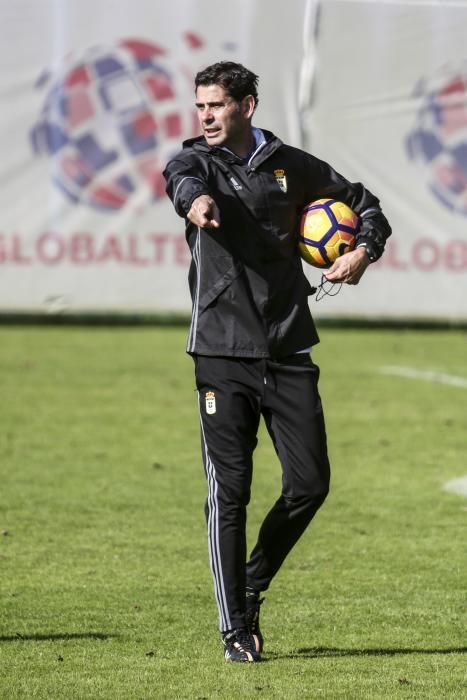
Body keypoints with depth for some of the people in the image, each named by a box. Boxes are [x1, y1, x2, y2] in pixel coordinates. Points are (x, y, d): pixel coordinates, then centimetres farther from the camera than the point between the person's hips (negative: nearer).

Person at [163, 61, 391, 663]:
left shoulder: (292, 166, 9)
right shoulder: (200, 160, 1)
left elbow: (365, 204, 22)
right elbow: (180, 178, -25)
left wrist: (364, 251, 0)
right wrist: (195, 198, -50)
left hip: (289, 352, 3)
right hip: (223, 354, -3)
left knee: (310, 484, 0)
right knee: (229, 493, -6)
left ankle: (252, 587, 23)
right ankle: (235, 628, 2)